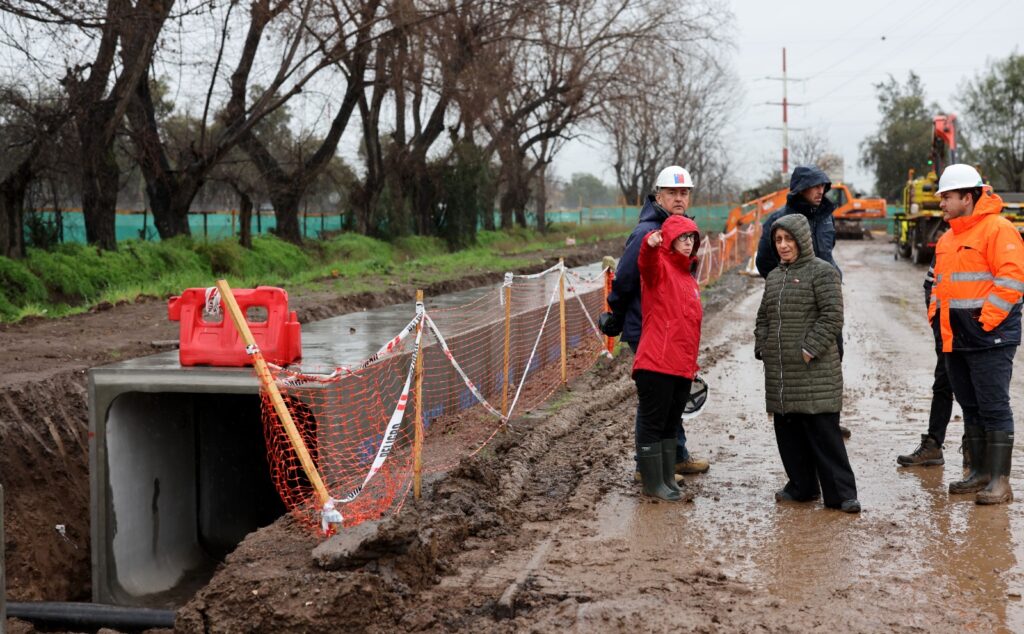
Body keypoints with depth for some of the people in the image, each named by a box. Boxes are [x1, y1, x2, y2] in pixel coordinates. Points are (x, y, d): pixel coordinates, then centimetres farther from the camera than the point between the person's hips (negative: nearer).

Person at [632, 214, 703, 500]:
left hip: (683, 367, 9)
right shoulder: (660, 266, -3)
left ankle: (667, 479, 24)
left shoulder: (688, 278, 20)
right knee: (653, 422, -1)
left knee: (671, 424, 15)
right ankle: (652, 482, 5)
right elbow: (646, 263, -29)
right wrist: (650, 244, -52)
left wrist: (692, 362, 23)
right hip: (656, 363, -9)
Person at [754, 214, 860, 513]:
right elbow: (763, 318, 24)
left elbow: (832, 317, -11)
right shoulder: (774, 277, 17)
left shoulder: (822, 272, -4)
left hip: (815, 373, -7)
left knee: (824, 434, -6)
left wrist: (810, 349, -15)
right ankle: (801, 486, 23)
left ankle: (841, 493, -1)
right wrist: (762, 348, 10)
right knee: (788, 432, 11)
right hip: (779, 372, 7)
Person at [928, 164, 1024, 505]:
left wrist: (986, 319, -19)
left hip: (989, 338, -9)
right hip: (955, 338, 9)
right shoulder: (947, 239, 17)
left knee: (994, 408, -5)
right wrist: (935, 312, 13)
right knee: (970, 408, 13)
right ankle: (979, 473, 22)